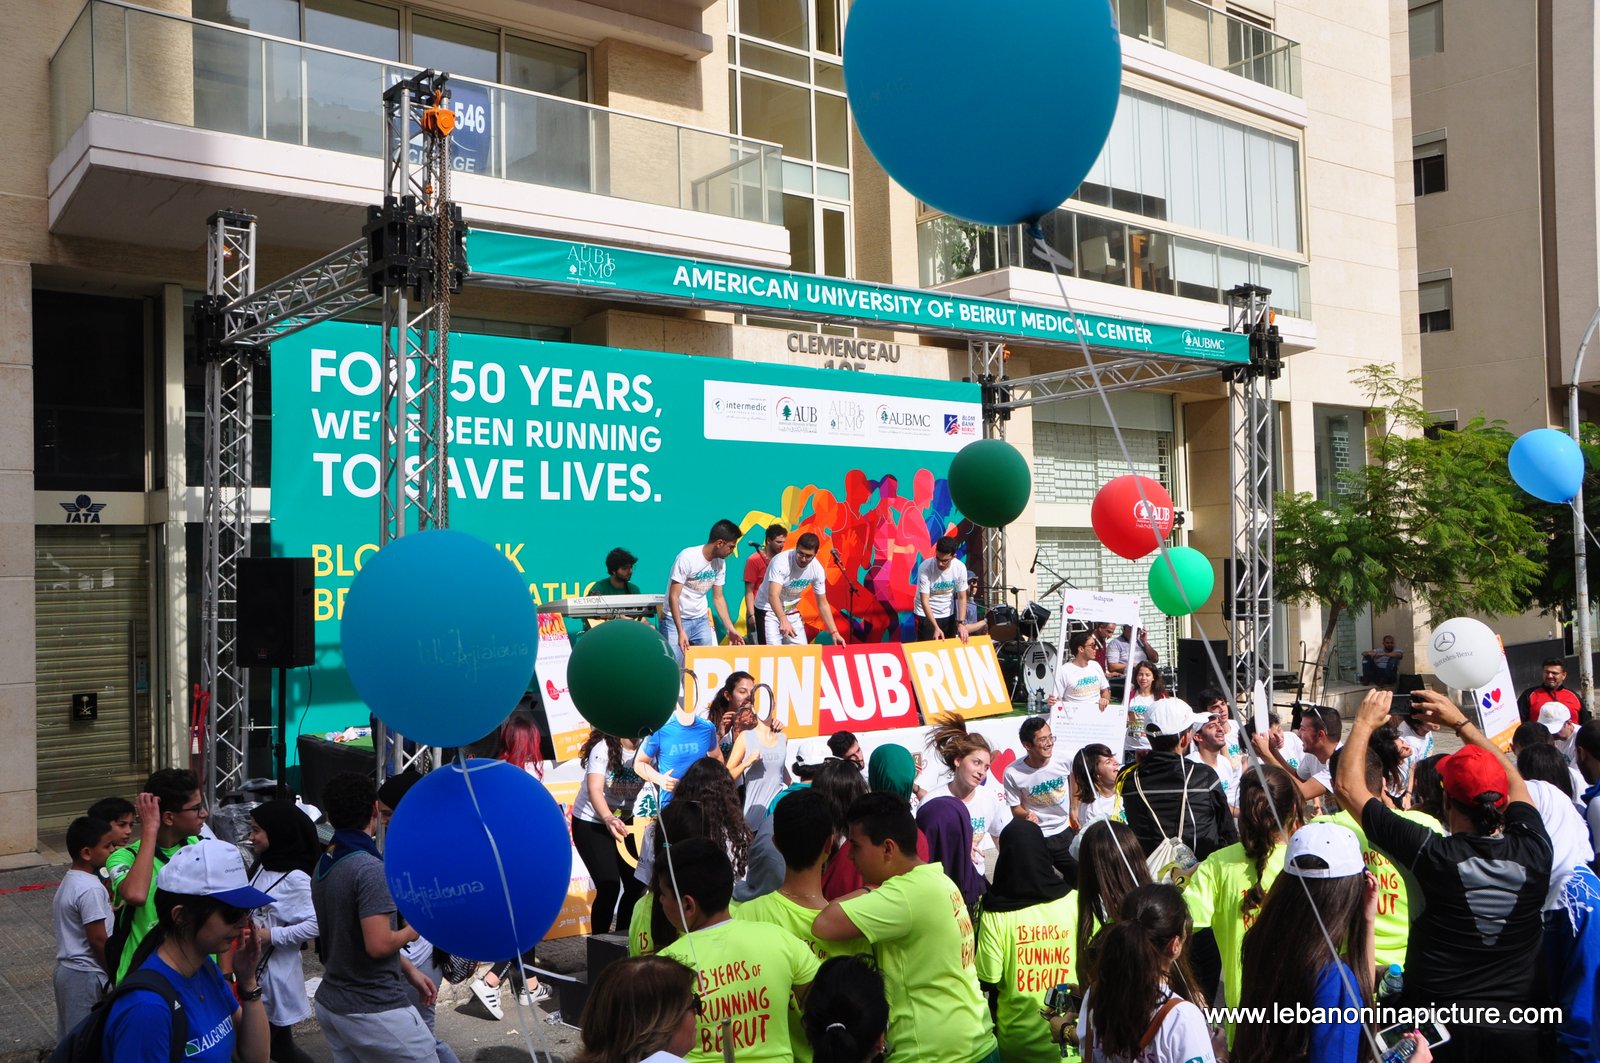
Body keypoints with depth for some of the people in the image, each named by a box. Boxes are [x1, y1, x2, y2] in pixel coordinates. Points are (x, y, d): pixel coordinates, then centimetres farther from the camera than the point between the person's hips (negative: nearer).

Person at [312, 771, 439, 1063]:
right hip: (375, 1009, -8)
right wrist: (413, 930, -5)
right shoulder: (371, 869, -20)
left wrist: (408, 969, 16)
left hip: (330, 1003, 8)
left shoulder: (322, 866, 7)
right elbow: (378, 945, -25)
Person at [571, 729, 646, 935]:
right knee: (609, 886, -13)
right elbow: (594, 789, -35)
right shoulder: (603, 748, -24)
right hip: (590, 823, -5)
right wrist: (609, 819, -52)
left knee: (637, 883, 2)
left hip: (625, 821, 5)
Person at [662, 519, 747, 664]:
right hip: (675, 619, -6)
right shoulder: (687, 558, -21)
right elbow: (673, 597, -21)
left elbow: (718, 598, 8)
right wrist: (680, 631, -29)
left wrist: (730, 629, 2)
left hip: (701, 620, 6)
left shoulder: (720, 563, -2)